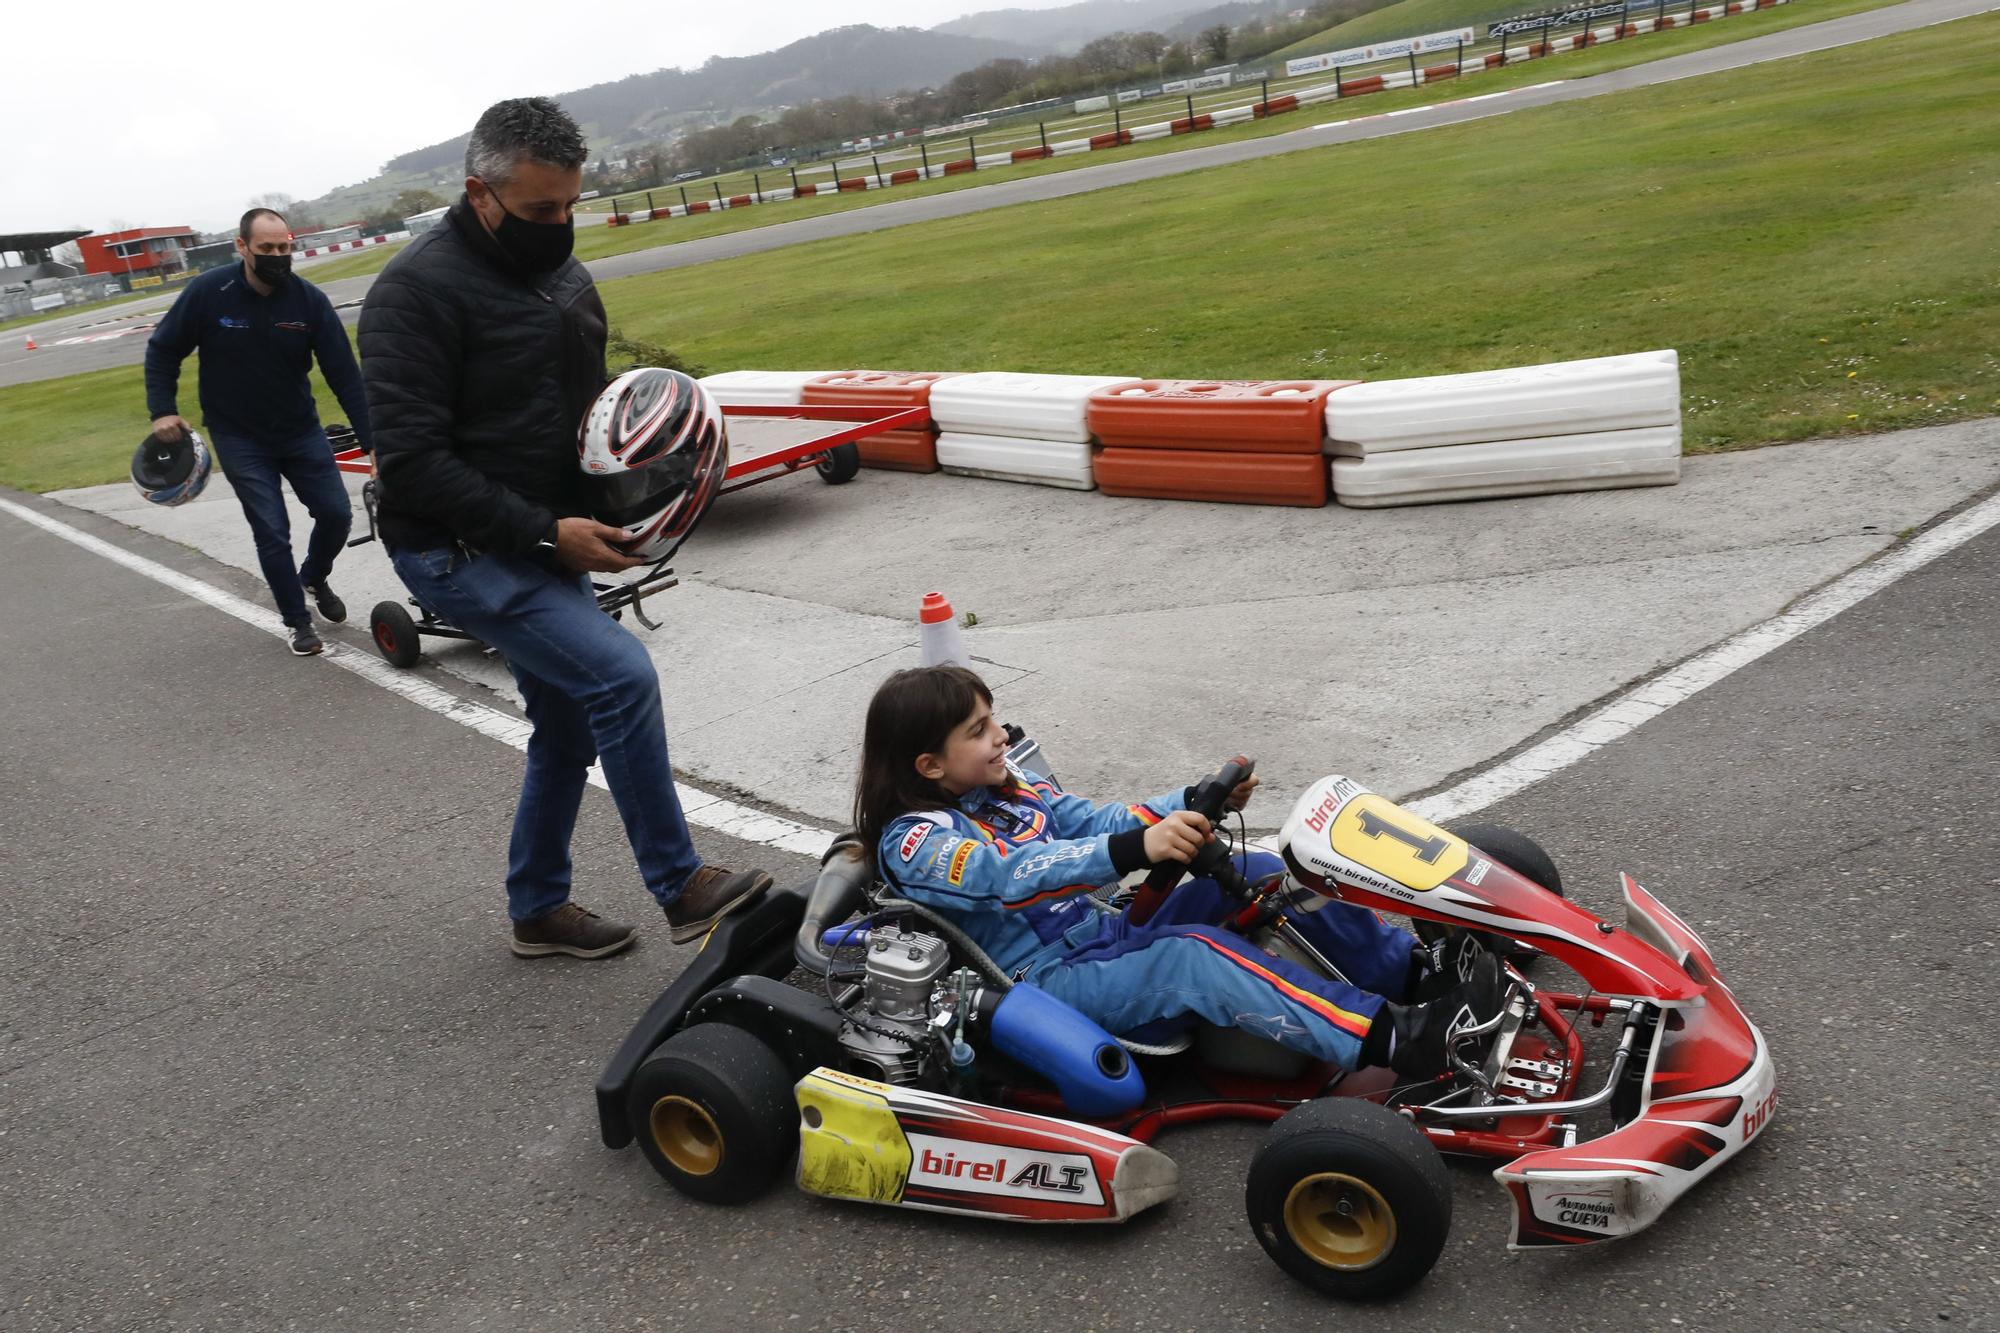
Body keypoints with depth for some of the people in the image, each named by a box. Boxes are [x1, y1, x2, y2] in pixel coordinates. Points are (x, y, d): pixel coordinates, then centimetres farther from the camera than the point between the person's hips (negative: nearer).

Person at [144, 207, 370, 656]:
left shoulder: (309, 299, -13)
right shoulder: (208, 293, -16)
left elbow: (344, 375, -13)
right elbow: (162, 350, -2)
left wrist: (373, 441, -18)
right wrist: (163, 410, -10)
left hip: (301, 430, 2)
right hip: (239, 438, -2)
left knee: (336, 513, 1)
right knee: (272, 531, -5)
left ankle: (314, 578, 33)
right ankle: (298, 622, 11)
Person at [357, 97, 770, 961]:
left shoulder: (565, 276, 9)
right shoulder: (417, 290, -17)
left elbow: (585, 403, 21)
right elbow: (410, 460, -21)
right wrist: (546, 531, -23)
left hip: (549, 544, 9)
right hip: (458, 553, -9)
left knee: (569, 726, 14)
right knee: (621, 673, -22)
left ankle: (538, 912, 31)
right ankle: (681, 889, -10)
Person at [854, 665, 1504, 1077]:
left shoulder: (1008, 792, 13)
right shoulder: (914, 841, -12)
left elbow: (1102, 824, 13)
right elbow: (1013, 877, -30)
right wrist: (1136, 850, -43)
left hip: (1104, 934, 8)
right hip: (1048, 984, -8)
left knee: (1256, 873, -9)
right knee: (1194, 953, -34)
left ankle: (1414, 967, -10)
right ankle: (1394, 1041, -40)